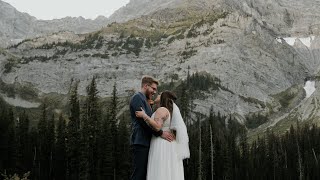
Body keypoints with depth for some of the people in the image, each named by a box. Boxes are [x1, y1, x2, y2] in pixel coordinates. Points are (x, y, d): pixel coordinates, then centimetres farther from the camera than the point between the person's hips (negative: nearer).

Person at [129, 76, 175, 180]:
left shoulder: (144, 100, 25)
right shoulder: (137, 97, -4)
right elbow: (143, 120, -15)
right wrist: (160, 133, -14)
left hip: (146, 143, 9)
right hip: (141, 143, -9)